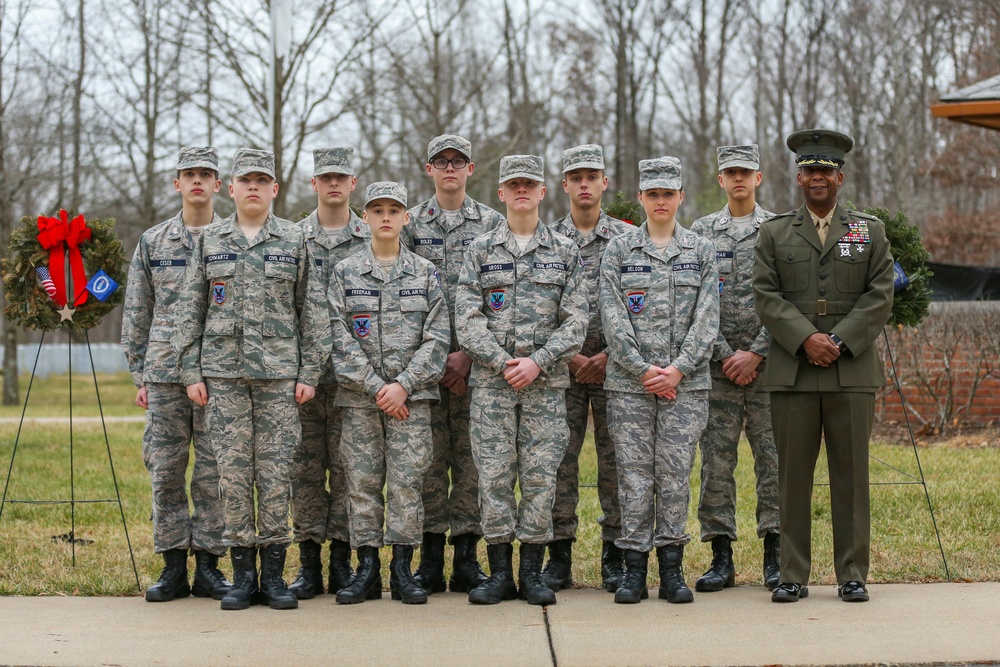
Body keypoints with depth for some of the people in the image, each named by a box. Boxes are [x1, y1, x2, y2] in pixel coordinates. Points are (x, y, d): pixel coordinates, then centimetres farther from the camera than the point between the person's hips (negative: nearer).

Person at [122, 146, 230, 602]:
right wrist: (139, 375, 6)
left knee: (214, 472, 1)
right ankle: (173, 566, 10)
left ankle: (208, 565, 9)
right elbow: (136, 314, 11)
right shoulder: (152, 242, 10)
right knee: (165, 470, 2)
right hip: (164, 373, 2)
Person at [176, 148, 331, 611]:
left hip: (279, 371, -1)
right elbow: (191, 310, 9)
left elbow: (314, 311, 5)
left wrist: (310, 373, -2)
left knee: (275, 470, -2)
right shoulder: (210, 241, 9)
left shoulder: (294, 241, 5)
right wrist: (191, 372, 1)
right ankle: (242, 575, 7)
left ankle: (273, 573, 7)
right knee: (232, 469, 0)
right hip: (222, 371, 1)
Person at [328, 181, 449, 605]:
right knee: (362, 482, 2)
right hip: (359, 396, 0)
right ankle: (367, 571, 8)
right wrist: (374, 386, -11)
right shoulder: (345, 273, 5)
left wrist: (403, 384, -11)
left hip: (411, 395, 0)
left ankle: (402, 570, 6)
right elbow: (340, 338, -2)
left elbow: (437, 337, 0)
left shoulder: (425, 273, 6)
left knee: (407, 481, -1)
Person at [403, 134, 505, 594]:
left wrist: (468, 353, -8)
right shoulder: (410, 224, 8)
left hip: (476, 357, 0)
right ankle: (431, 555, 6)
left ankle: (466, 555, 6)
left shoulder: (491, 223, 6)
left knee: (471, 454, 1)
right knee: (429, 455, 1)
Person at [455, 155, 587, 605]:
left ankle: (532, 572, 8)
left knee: (540, 474, 0)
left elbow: (575, 322, 1)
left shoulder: (565, 252, 8)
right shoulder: (481, 251, 8)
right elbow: (467, 319, 0)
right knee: (494, 474, -1)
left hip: (546, 381, 0)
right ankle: (500, 573, 7)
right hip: (491, 381, 0)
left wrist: (538, 361, -12)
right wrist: (503, 362, -12)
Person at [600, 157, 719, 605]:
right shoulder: (618, 251, 6)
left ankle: (672, 569, 8)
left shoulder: (701, 251, 8)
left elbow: (706, 319, 1)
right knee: (634, 474, 0)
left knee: (676, 474, 1)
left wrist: (678, 369, -11)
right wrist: (643, 369, -11)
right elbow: (613, 319, -1)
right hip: (629, 382, 0)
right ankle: (634, 570, 6)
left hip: (686, 381, 0)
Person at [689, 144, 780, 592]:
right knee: (716, 461, 0)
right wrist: (726, 355, -6)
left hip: (767, 363, -1)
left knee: (773, 458, 0)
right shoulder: (701, 232, 9)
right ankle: (721, 559, 6)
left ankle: (775, 556, 7)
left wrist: (756, 353, -9)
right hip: (718, 365, 1)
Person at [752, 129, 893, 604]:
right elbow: (766, 296, 1)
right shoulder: (775, 234, 11)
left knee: (851, 475, 2)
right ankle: (793, 577, 7)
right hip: (791, 373, 0)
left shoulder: (870, 231, 11)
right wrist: (806, 338, -12)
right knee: (793, 475, 1)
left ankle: (852, 575, 9)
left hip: (852, 371, 0)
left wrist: (839, 342, -9)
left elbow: (879, 296, 3)